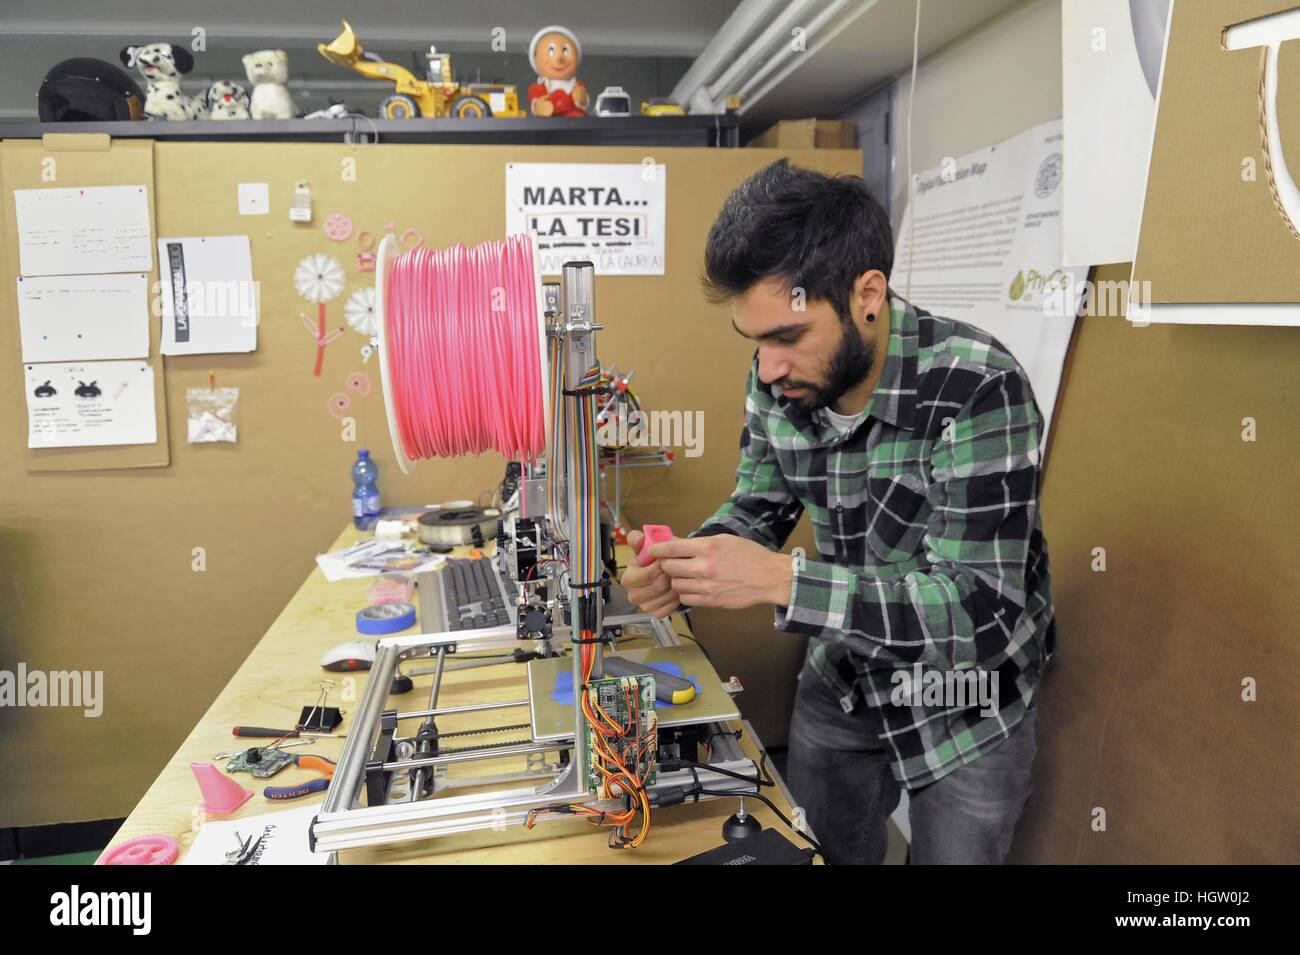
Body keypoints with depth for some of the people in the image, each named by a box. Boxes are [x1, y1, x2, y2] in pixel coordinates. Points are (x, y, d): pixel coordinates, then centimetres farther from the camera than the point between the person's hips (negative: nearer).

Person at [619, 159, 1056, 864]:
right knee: (821, 851, 23)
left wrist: (781, 579, -41)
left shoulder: (977, 391, -31)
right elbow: (758, 507, 0)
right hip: (844, 680, 5)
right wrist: (688, 566, -21)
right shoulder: (780, 380, -14)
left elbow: (979, 610, -34)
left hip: (965, 697, -5)